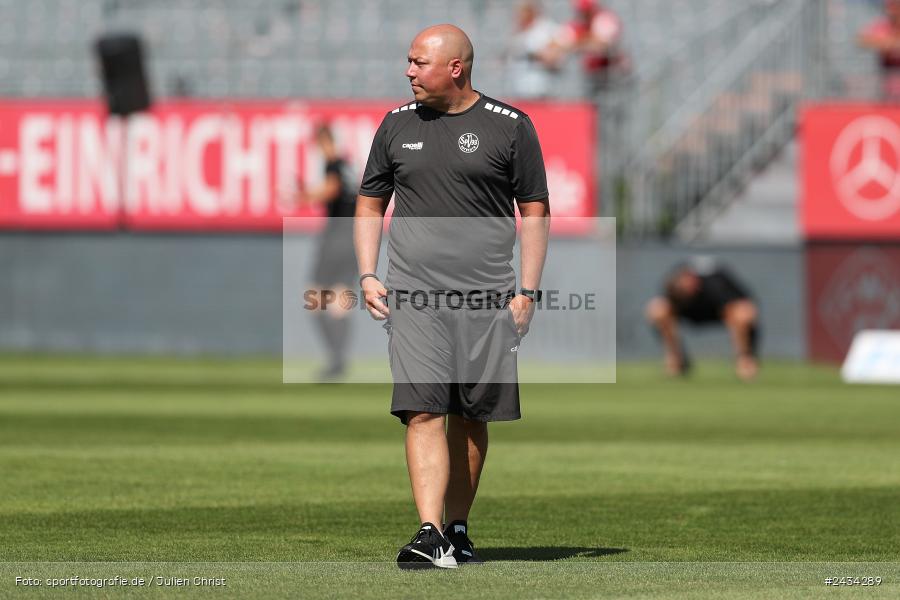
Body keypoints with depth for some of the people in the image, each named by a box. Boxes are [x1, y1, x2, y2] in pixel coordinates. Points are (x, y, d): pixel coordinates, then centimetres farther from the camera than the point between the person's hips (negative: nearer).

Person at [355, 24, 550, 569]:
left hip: (486, 297, -1)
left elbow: (535, 212, 6)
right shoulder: (398, 126, 11)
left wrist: (528, 292, -2)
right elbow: (371, 203, 19)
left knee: (471, 418, 5)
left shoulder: (510, 127, 3)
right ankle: (430, 536, -19)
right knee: (424, 412, -12)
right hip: (413, 295, 1)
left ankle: (458, 530, 18)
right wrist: (367, 275, 6)